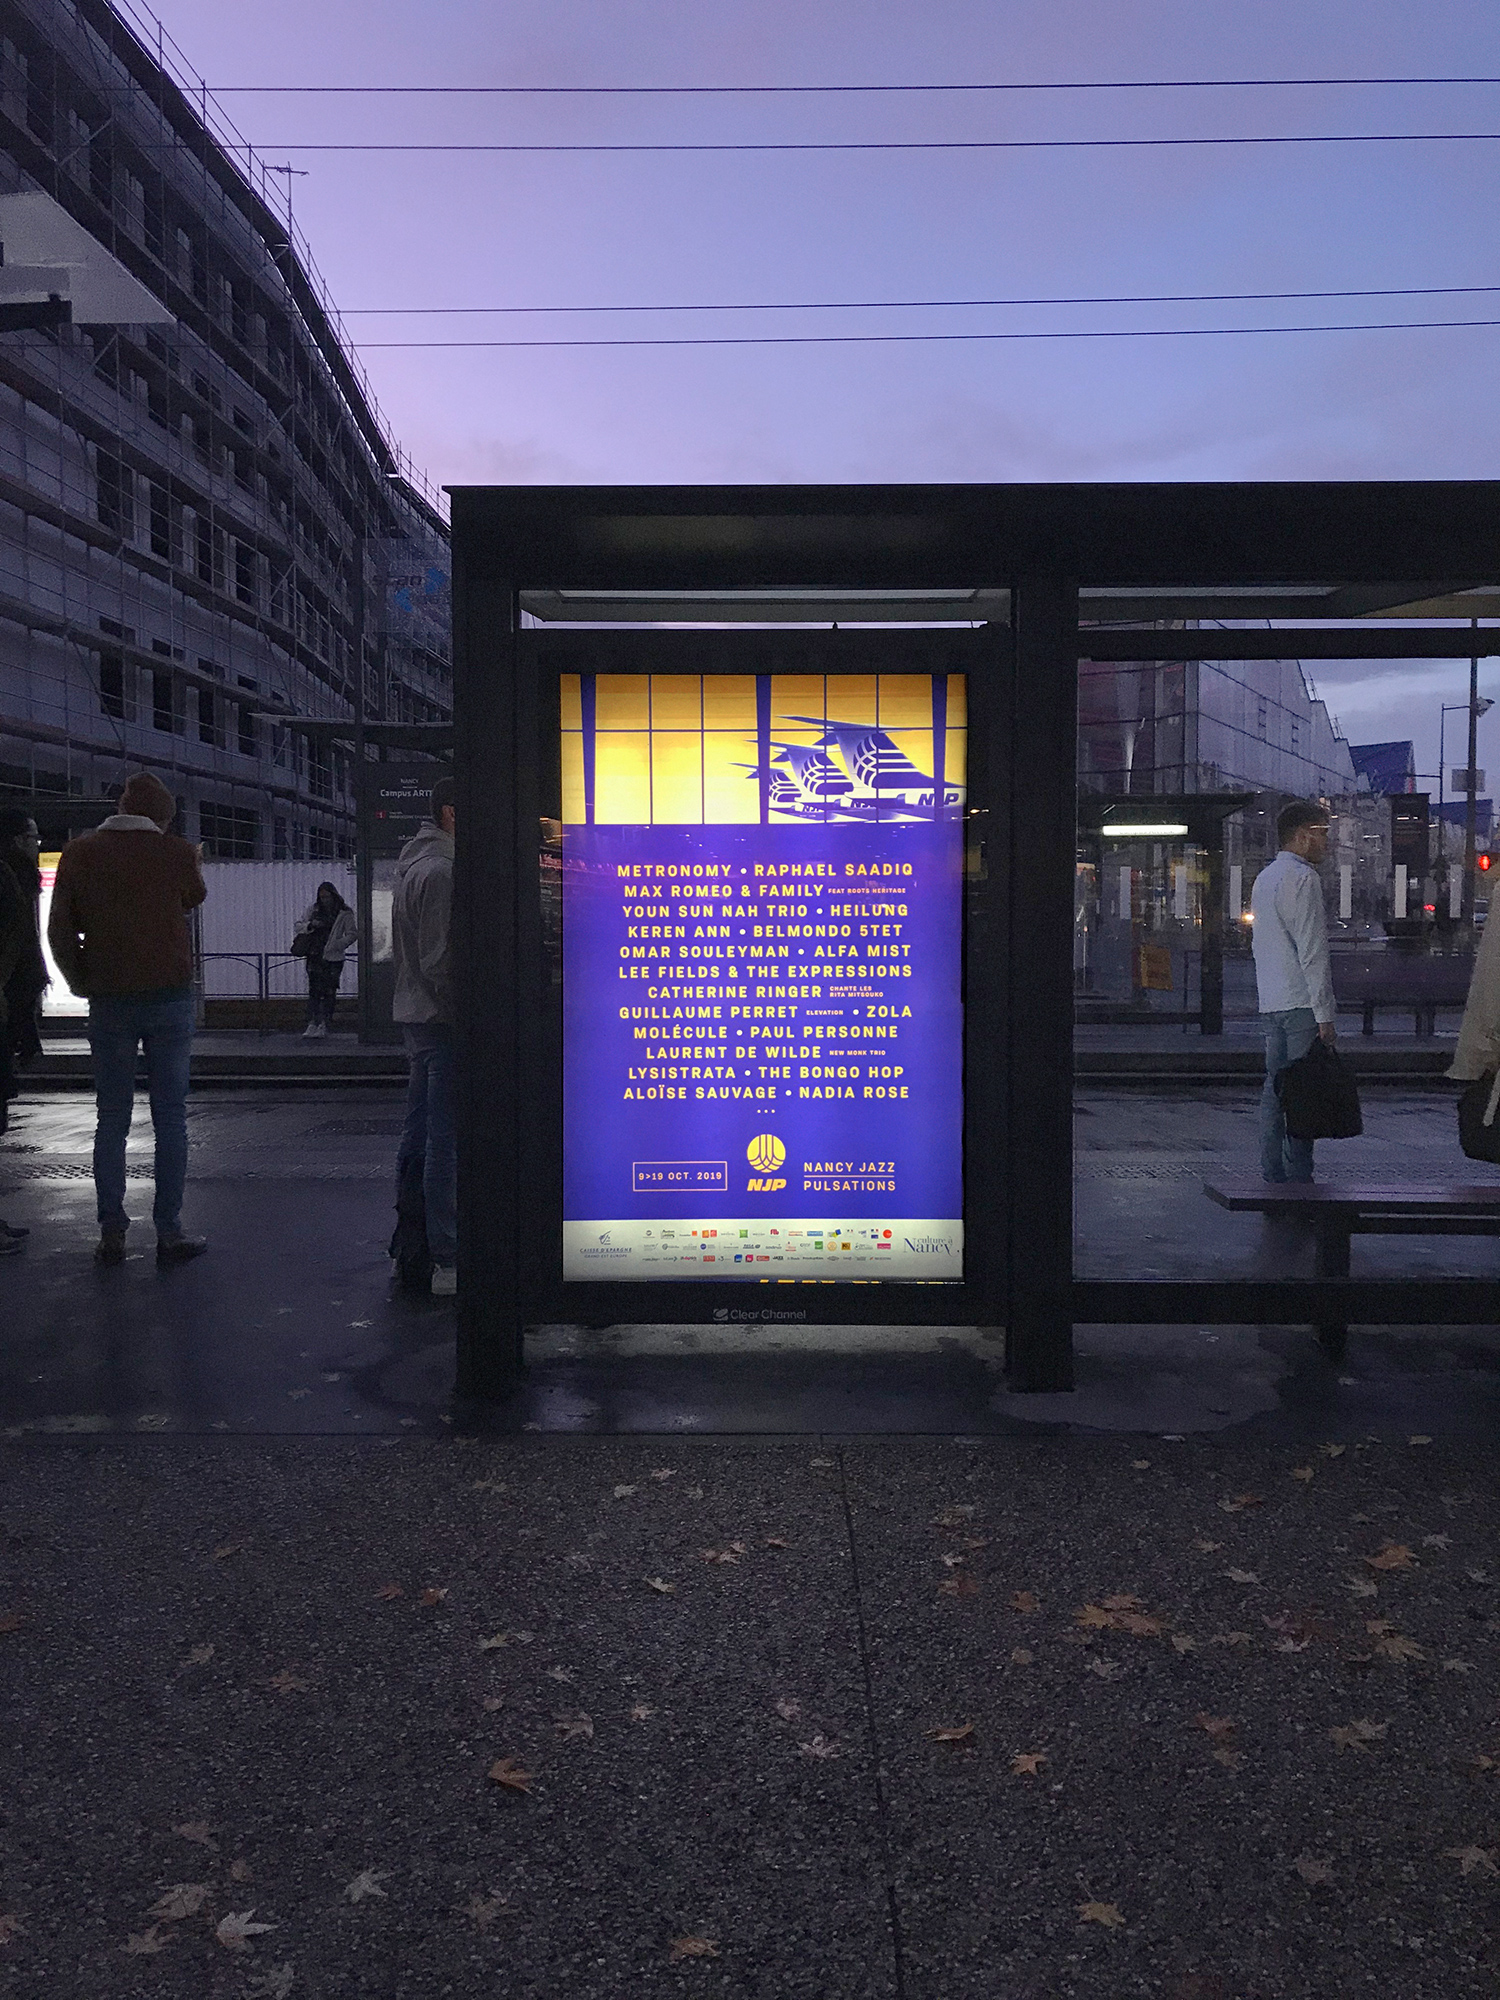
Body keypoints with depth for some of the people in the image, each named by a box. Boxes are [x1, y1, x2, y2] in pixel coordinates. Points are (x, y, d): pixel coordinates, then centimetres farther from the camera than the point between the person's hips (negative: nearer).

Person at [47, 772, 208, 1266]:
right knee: (170, 1116, 3)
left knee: (112, 1119, 7)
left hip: (109, 1003, 1)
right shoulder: (174, 852, -2)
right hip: (169, 998, -1)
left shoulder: (80, 853, 2)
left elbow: (59, 932, 1)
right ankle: (169, 1233, 2)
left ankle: (112, 1234, 5)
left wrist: (81, 983, 13)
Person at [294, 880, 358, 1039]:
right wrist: (310, 925, -9)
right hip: (314, 956, 3)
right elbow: (299, 926, 12)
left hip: (333, 957, -3)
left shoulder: (344, 912, -3)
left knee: (329, 991, -1)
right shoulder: (313, 909, 9)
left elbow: (352, 933, -5)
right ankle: (312, 1024, 1)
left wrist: (337, 945, -15)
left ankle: (324, 1024, 5)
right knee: (314, 990, 0)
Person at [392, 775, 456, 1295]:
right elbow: (439, 962, -21)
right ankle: (447, 1261, -5)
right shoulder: (440, 870, -16)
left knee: (417, 1133, 16)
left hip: (414, 1015, 11)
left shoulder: (413, 862, 18)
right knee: (445, 1140, -8)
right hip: (440, 1018, -11)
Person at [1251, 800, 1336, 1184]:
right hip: (1301, 1002, -9)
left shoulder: (1264, 878, 18)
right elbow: (1313, 951, -16)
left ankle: (1272, 1175, 12)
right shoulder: (1302, 878, -11)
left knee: (1274, 1087, 10)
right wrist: (1324, 1014, -16)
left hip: (1270, 1003, 9)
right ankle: (1298, 1179, -7)